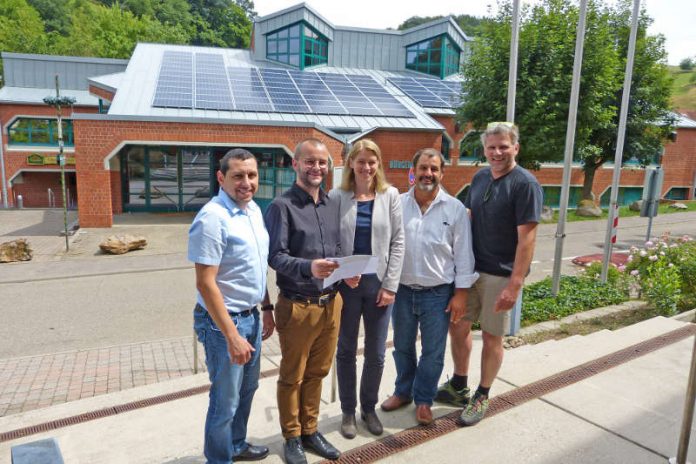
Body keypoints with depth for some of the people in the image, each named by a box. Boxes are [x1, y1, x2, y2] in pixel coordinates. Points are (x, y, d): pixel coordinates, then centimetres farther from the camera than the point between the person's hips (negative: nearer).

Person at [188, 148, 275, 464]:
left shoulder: (254, 210, 5)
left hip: (251, 316, 9)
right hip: (223, 321, -8)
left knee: (247, 389, 24)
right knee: (226, 399, 9)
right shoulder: (213, 217, -21)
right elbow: (205, 283, -23)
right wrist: (232, 336, -23)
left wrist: (267, 309, 15)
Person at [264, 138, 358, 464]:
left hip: (331, 302, 6)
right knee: (292, 376, 13)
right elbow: (275, 256, -18)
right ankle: (292, 438, 33)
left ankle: (310, 431, 39)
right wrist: (309, 268, -34)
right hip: (298, 306, -5)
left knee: (317, 372, 20)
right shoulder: (282, 206, -12)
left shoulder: (333, 205, 7)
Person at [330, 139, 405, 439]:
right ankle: (348, 411, 31)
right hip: (346, 284, -1)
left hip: (379, 283, 1)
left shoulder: (390, 195, 0)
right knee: (346, 350, 12)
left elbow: (397, 241, -1)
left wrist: (390, 285, -5)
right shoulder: (337, 196, -3)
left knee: (376, 354, 11)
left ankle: (369, 408, 33)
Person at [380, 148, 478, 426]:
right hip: (402, 290, 2)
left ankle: (423, 400, 31)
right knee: (402, 346, 18)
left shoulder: (455, 209, -5)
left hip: (438, 293, -1)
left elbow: (463, 254, -2)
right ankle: (403, 391, 39)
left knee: (433, 352, 10)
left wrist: (461, 293, -5)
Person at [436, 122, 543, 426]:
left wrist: (514, 284, -22)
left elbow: (527, 238, -18)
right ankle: (459, 387, 34)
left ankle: (482, 397, 26)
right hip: (470, 269, 6)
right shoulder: (480, 177, 7)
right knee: (458, 327, 13)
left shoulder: (525, 184, -13)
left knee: (492, 337, 7)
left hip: (500, 275, -6)